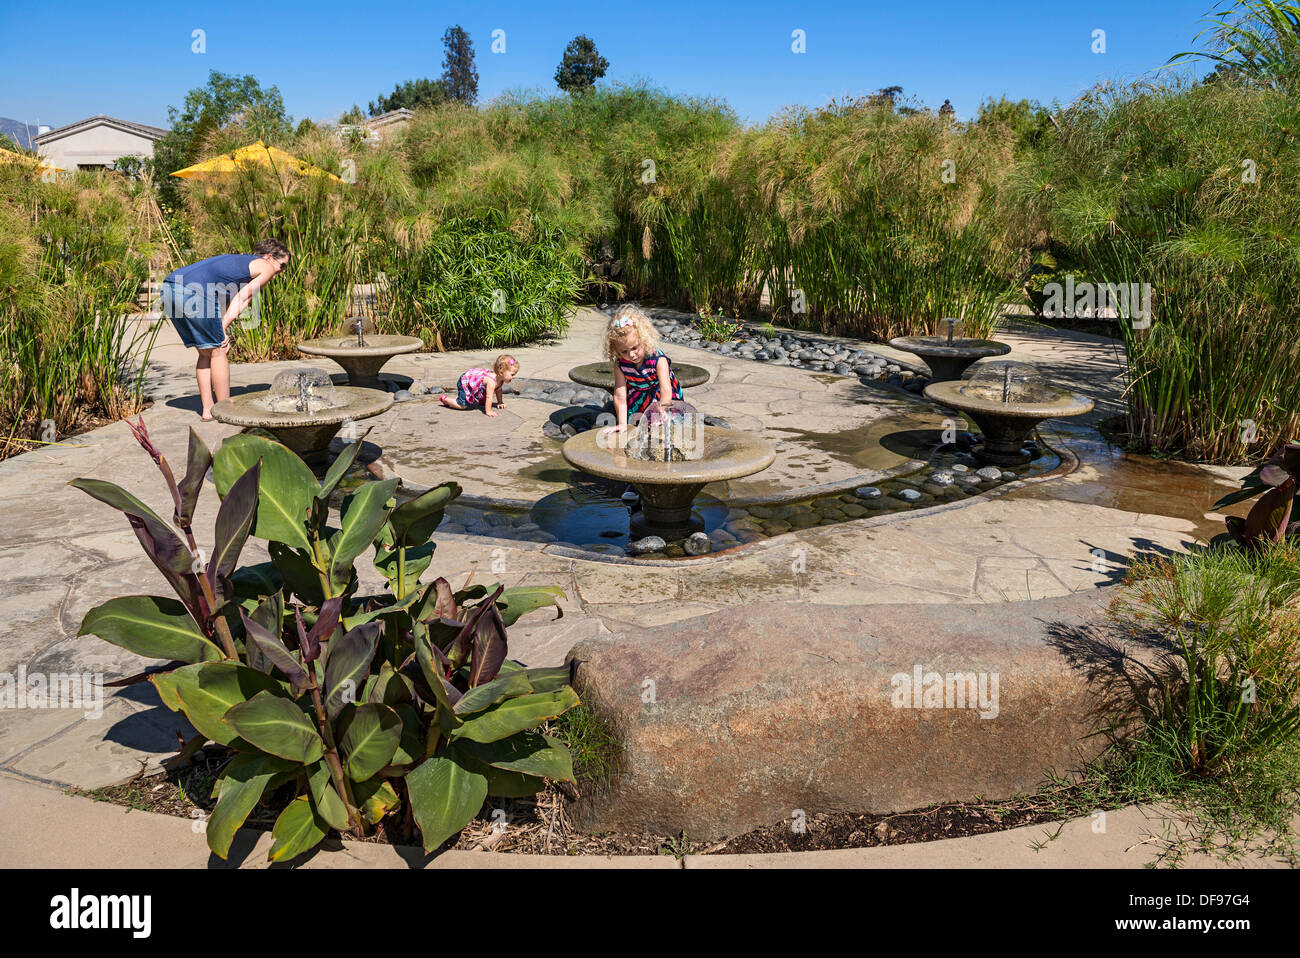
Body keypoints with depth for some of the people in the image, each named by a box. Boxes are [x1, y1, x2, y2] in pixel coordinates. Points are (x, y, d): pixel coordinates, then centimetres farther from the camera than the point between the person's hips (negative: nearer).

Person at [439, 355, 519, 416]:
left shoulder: (501, 379, -13)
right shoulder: (491, 381, -40)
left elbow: (498, 390, 7)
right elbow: (489, 397, -38)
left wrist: (500, 402, 10)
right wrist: (488, 411, -35)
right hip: (465, 382, -9)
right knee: (462, 405, -11)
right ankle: (445, 399, 8)